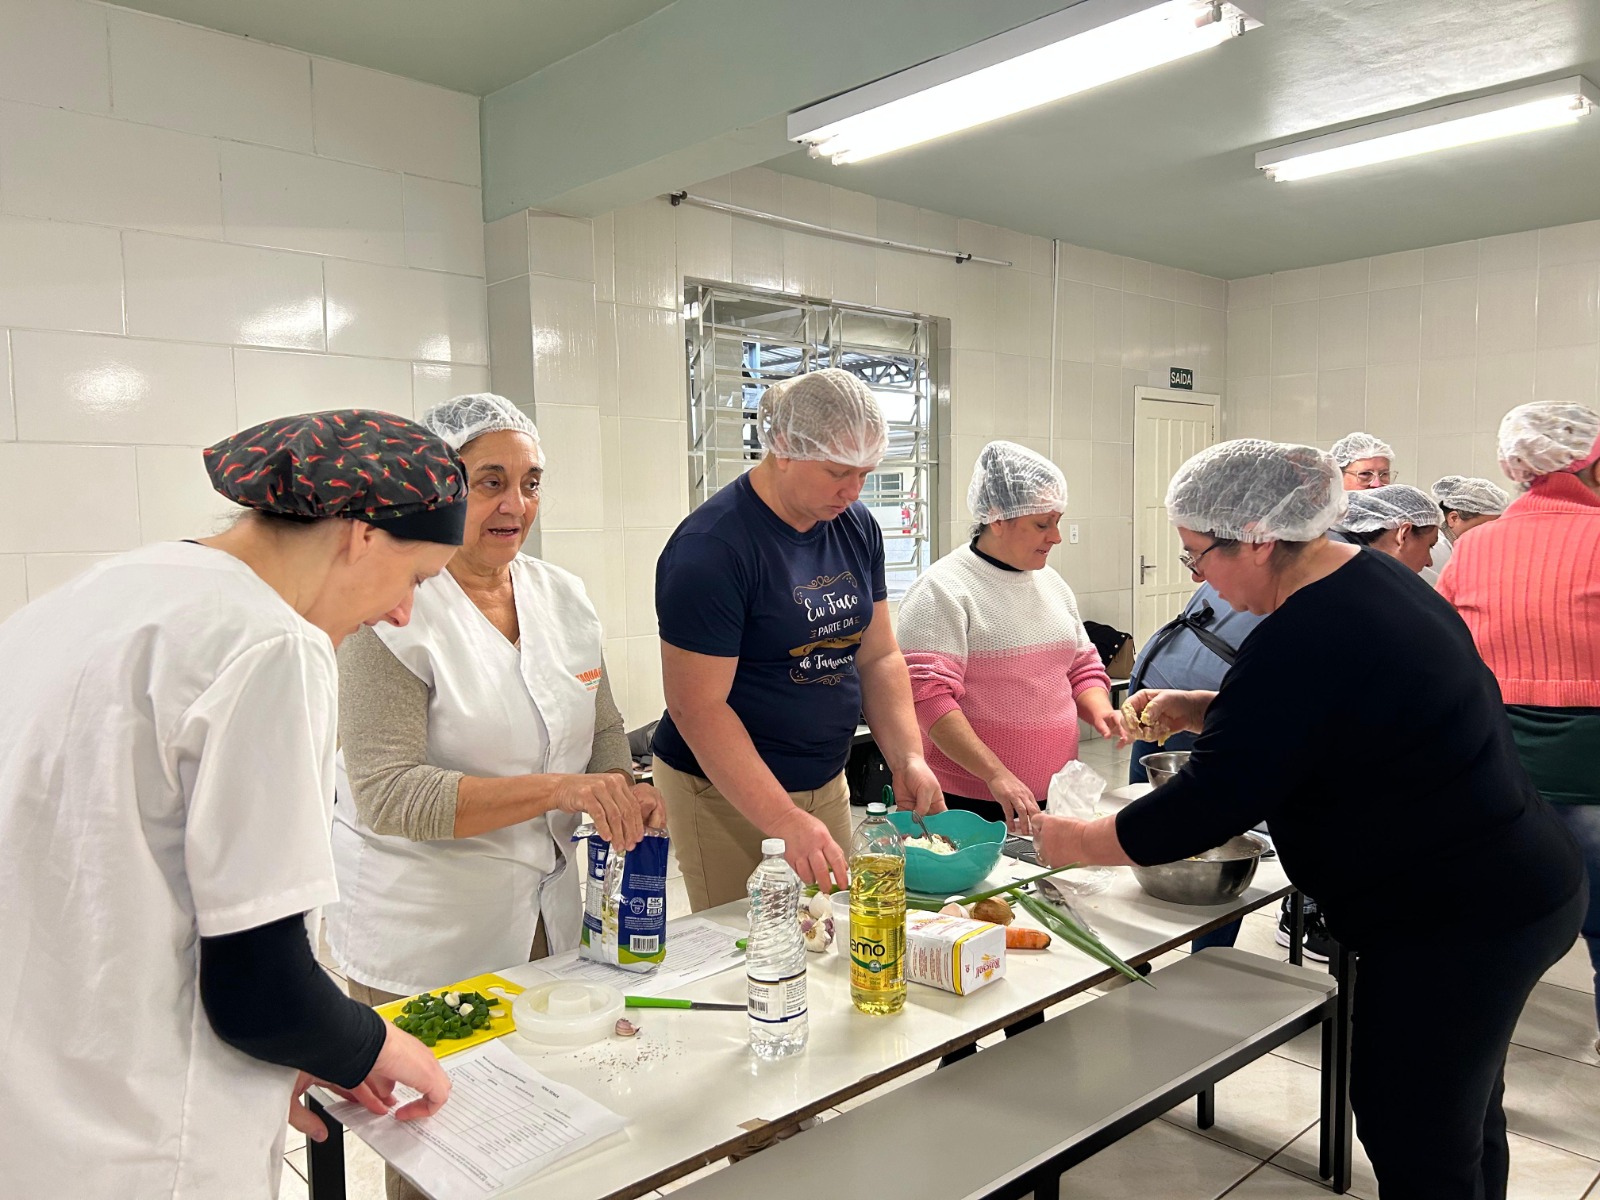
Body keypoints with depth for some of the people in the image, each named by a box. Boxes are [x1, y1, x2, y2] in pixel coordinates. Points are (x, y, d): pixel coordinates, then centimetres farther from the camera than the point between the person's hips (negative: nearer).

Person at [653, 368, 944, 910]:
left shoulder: (856, 526, 3)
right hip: (728, 798, -6)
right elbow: (698, 708, -21)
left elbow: (878, 657, 8)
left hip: (827, 783, 7)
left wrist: (908, 758, -6)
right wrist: (785, 821, -26)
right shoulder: (710, 549, -20)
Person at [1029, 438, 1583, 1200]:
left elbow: (1209, 805, -25)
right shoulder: (1369, 575, 3)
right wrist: (1200, 711, 5)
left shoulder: (1303, 642, -28)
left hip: (1453, 922, -10)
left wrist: (1074, 842, -12)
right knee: (1463, 1119, 26)